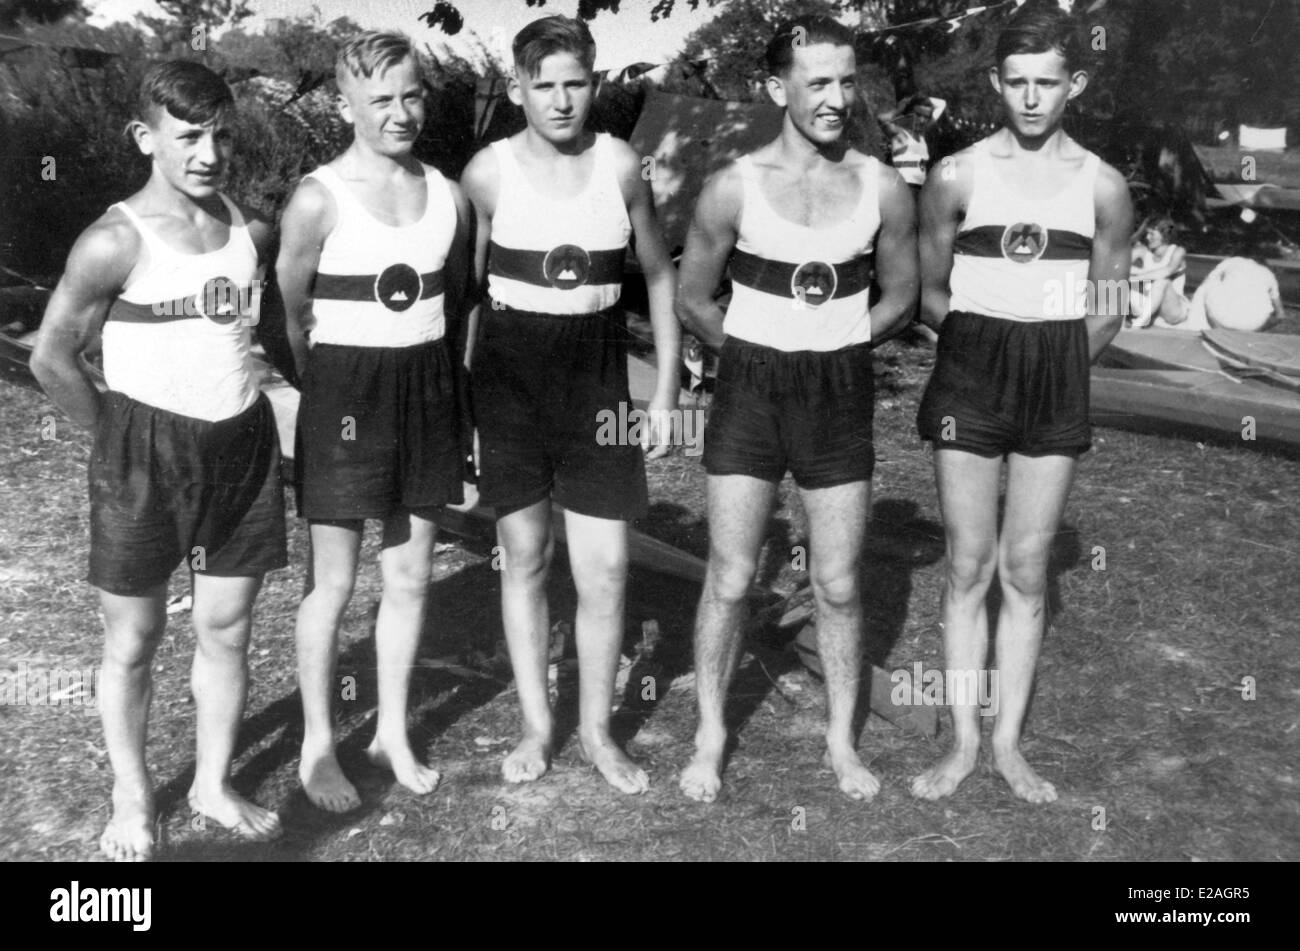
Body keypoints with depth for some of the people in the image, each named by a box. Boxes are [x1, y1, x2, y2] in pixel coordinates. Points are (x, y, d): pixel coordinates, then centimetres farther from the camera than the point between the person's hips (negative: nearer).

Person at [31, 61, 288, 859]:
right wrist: (120, 437, -1)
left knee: (228, 628, 11)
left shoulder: (253, 233, 2)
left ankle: (215, 783, 28)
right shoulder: (117, 240, -12)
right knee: (134, 640, 8)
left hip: (244, 444, 4)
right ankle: (133, 801, 25)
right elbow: (54, 358, -8)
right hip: (148, 452, -4)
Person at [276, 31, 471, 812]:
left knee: (412, 577, 11)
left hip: (428, 389, 5)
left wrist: (435, 380, 10)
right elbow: (289, 313, -5)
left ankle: (394, 733, 27)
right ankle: (318, 747, 20)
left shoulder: (450, 198, 4)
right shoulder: (320, 200, -10)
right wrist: (336, 392, 0)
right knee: (335, 582, 4)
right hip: (346, 392, -4)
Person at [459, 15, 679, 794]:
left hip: (597, 372, 1)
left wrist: (666, 391, 3)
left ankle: (597, 730, 20)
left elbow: (661, 277, 6)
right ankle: (537, 724, 25)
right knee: (526, 557, 8)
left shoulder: (621, 165, -3)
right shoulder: (489, 172, -5)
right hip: (509, 372, 0)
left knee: (606, 567, 0)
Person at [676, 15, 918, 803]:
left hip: (842, 394, 2)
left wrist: (835, 346, 5)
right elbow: (694, 299, 3)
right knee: (731, 580, 3)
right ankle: (711, 738, 21)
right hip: (751, 389, -1)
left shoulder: (884, 190, -2)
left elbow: (901, 297, 10)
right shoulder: (735, 188, -7)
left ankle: (842, 740, 25)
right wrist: (759, 352, 5)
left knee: (839, 584, 8)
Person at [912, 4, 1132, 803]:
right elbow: (931, 295, 6)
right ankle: (964, 742, 15)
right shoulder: (958, 177, -2)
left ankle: (1010, 741, 19)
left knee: (1026, 572, 6)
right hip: (969, 379, -1)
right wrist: (988, 352, 7)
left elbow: (1108, 311, 9)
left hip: (1058, 389, 1)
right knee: (969, 567, 4)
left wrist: (1051, 369, 8)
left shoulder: (1103, 187, 1)